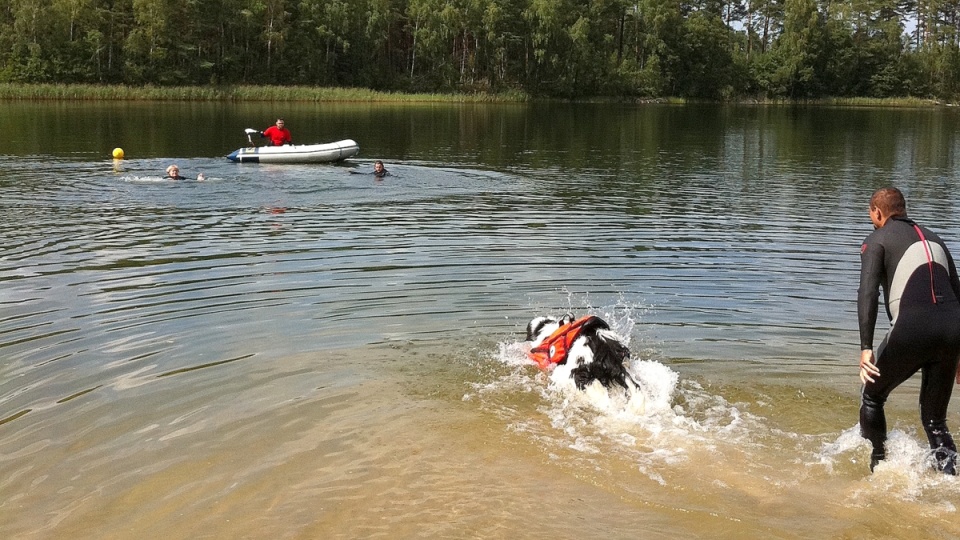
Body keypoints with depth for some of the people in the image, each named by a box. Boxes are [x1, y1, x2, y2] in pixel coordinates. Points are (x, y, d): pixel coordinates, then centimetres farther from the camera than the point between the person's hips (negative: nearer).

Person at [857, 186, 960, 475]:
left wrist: (866, 347, -14)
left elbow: (868, 292, -7)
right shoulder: (934, 239, 26)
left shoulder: (877, 240, 8)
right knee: (935, 419, 17)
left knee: (872, 397, 20)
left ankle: (875, 468, 22)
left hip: (912, 328, -5)